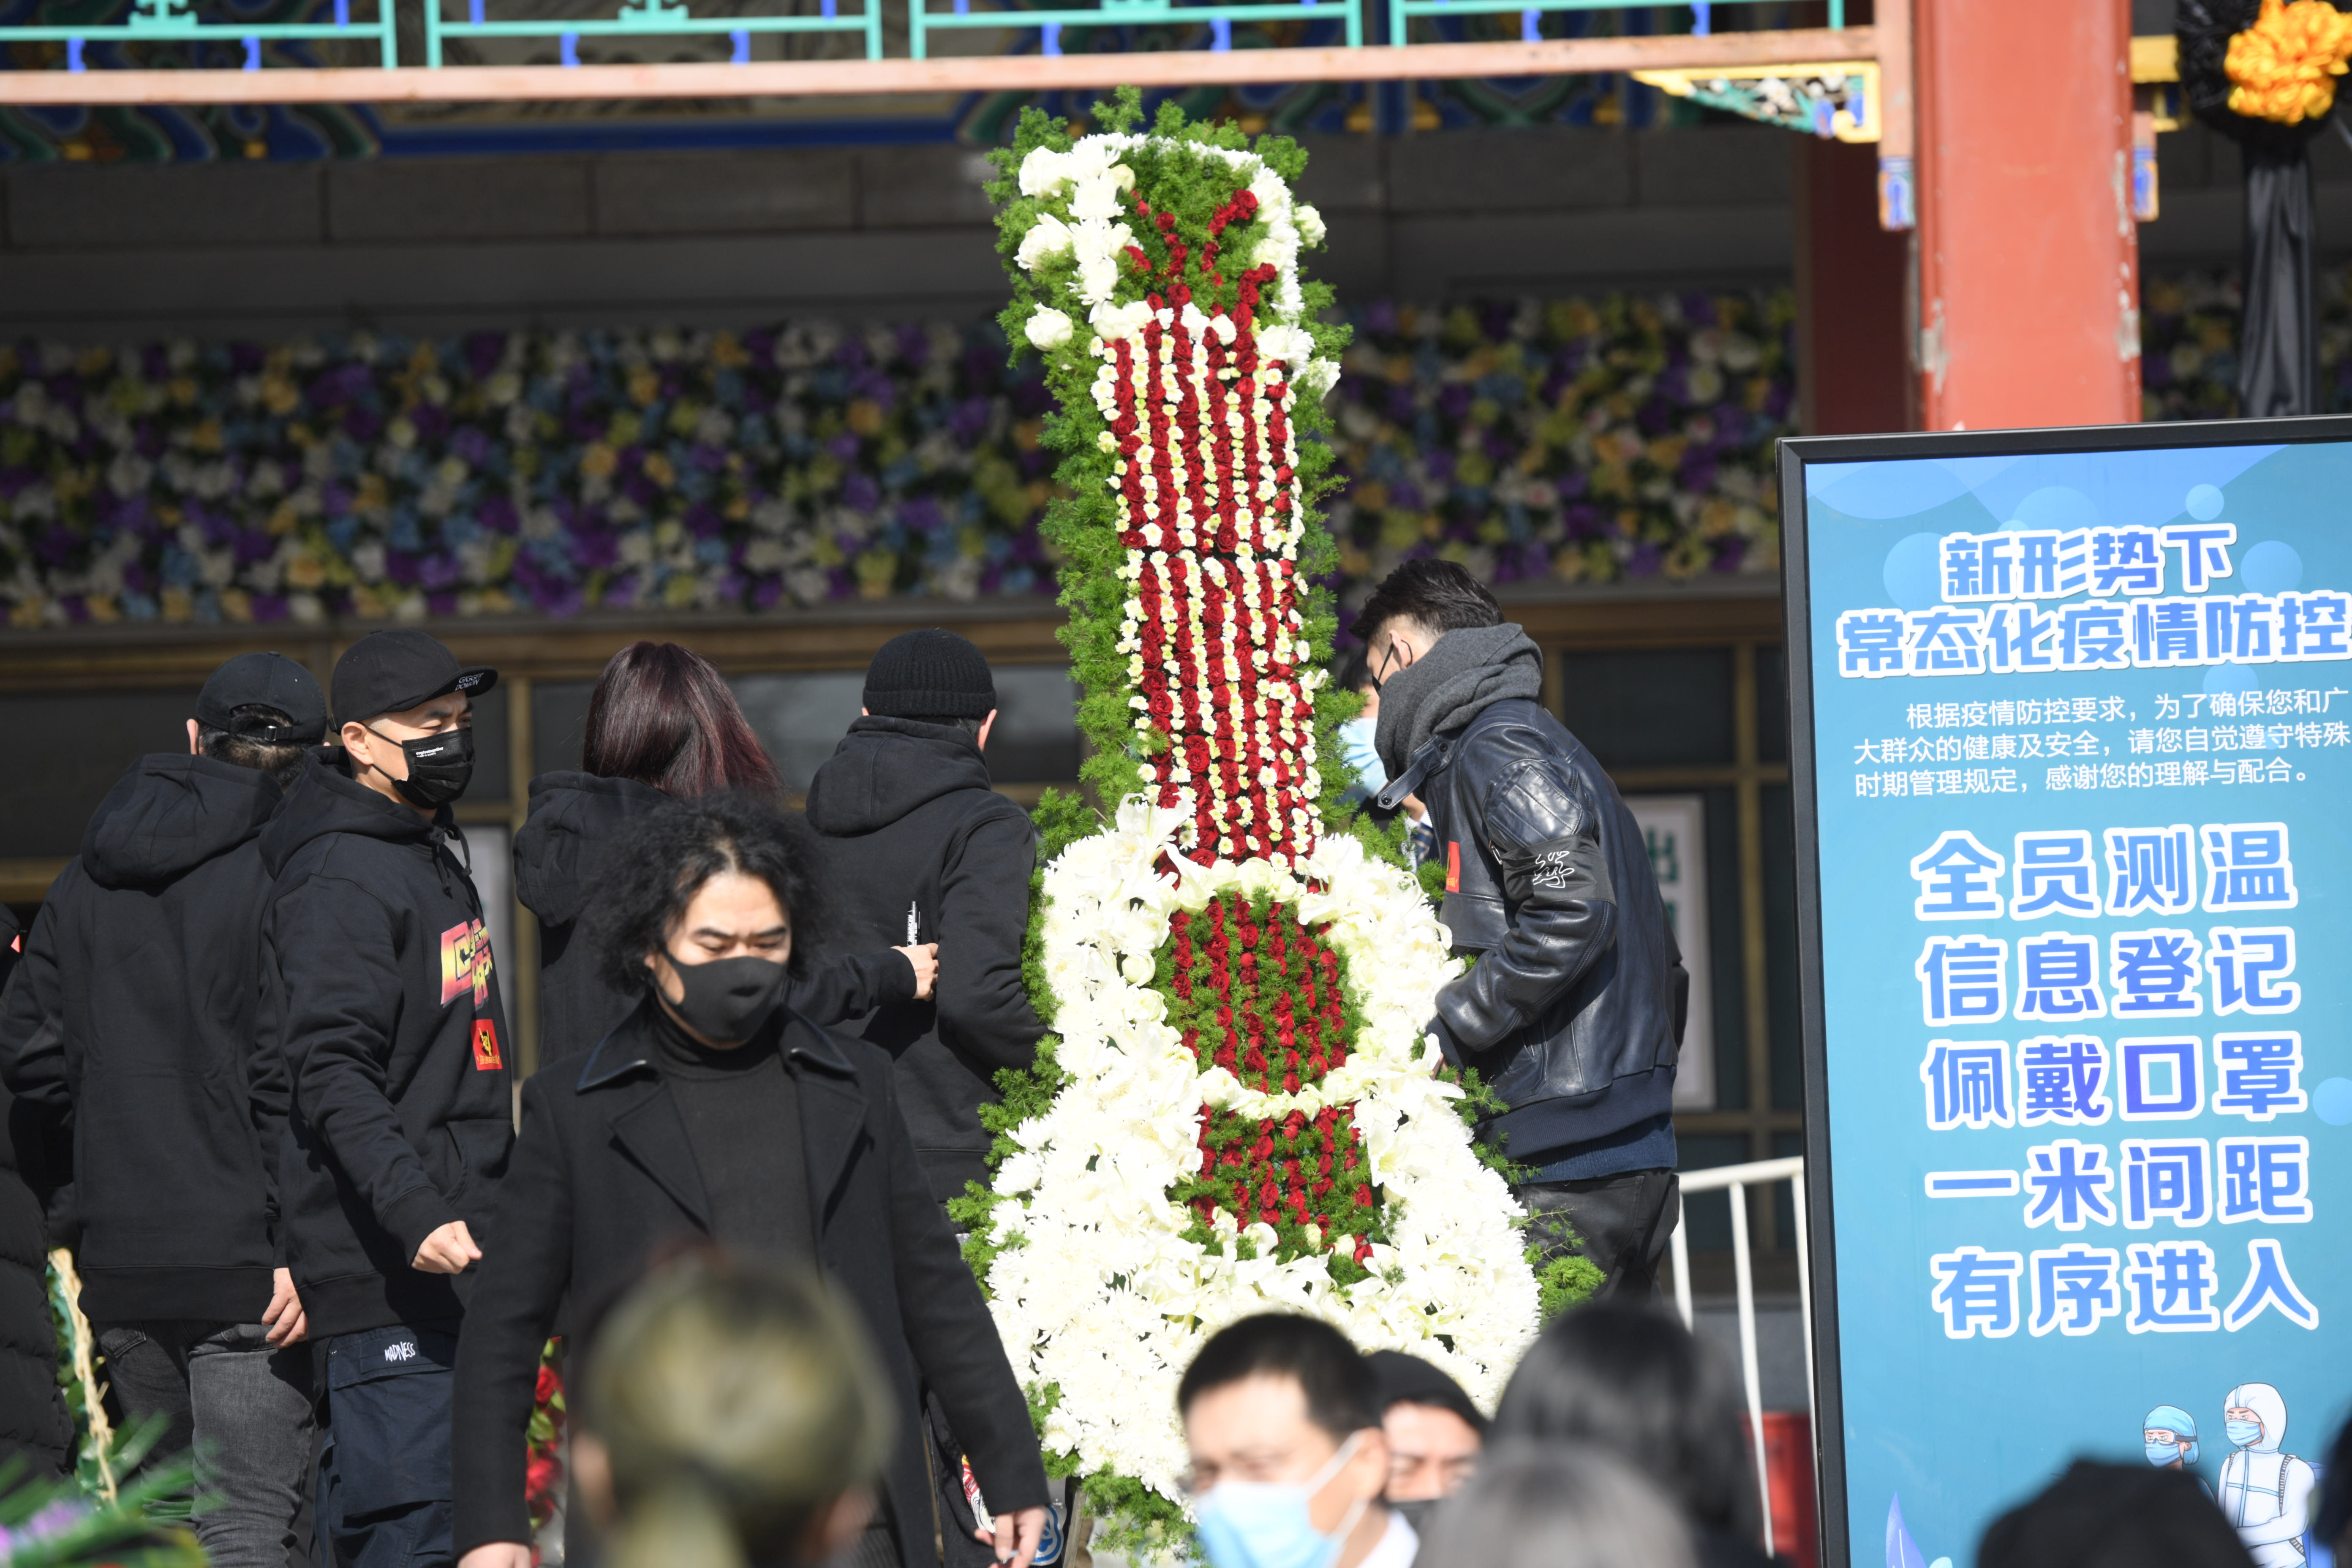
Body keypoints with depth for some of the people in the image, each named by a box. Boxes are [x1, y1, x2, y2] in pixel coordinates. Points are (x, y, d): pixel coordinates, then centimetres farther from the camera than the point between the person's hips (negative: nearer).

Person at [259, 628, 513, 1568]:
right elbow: (330, 1076, -23)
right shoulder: (344, 881, -14)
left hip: (446, 1265, 10)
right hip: (389, 1276, -10)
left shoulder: (431, 854, 18)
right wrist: (414, 1213, -32)